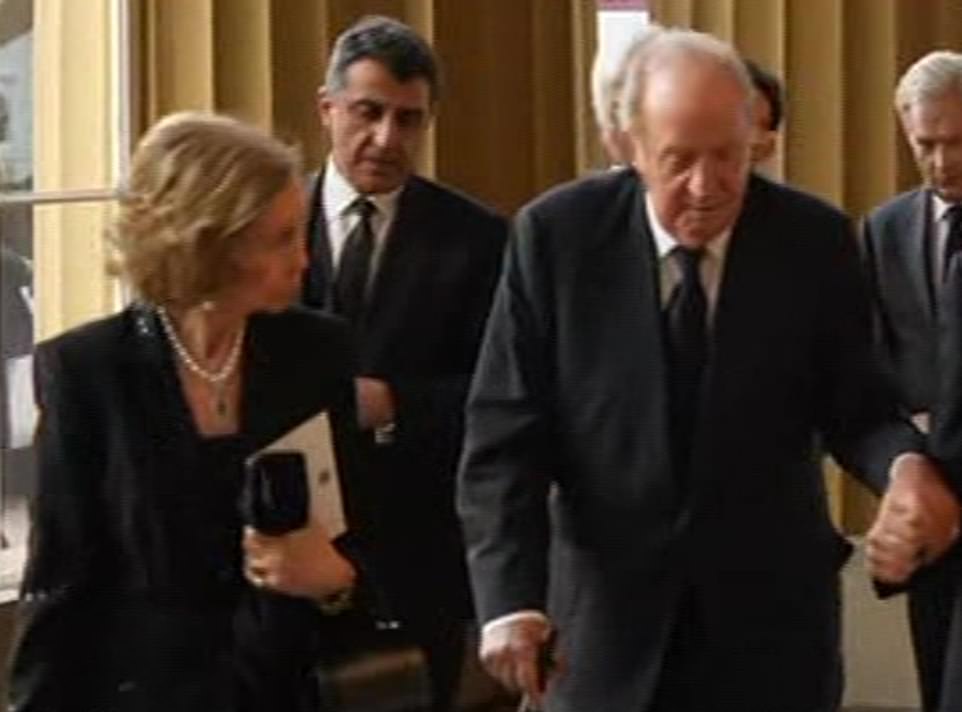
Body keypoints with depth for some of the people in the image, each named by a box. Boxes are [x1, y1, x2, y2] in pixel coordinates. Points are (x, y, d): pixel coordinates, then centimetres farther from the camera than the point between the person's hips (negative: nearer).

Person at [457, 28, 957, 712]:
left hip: (771, 610, 1)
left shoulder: (815, 239, -7)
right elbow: (506, 432, -10)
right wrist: (511, 596, -21)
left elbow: (853, 407, 1)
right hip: (609, 612, -1)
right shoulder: (557, 235, -10)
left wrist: (907, 463, -22)